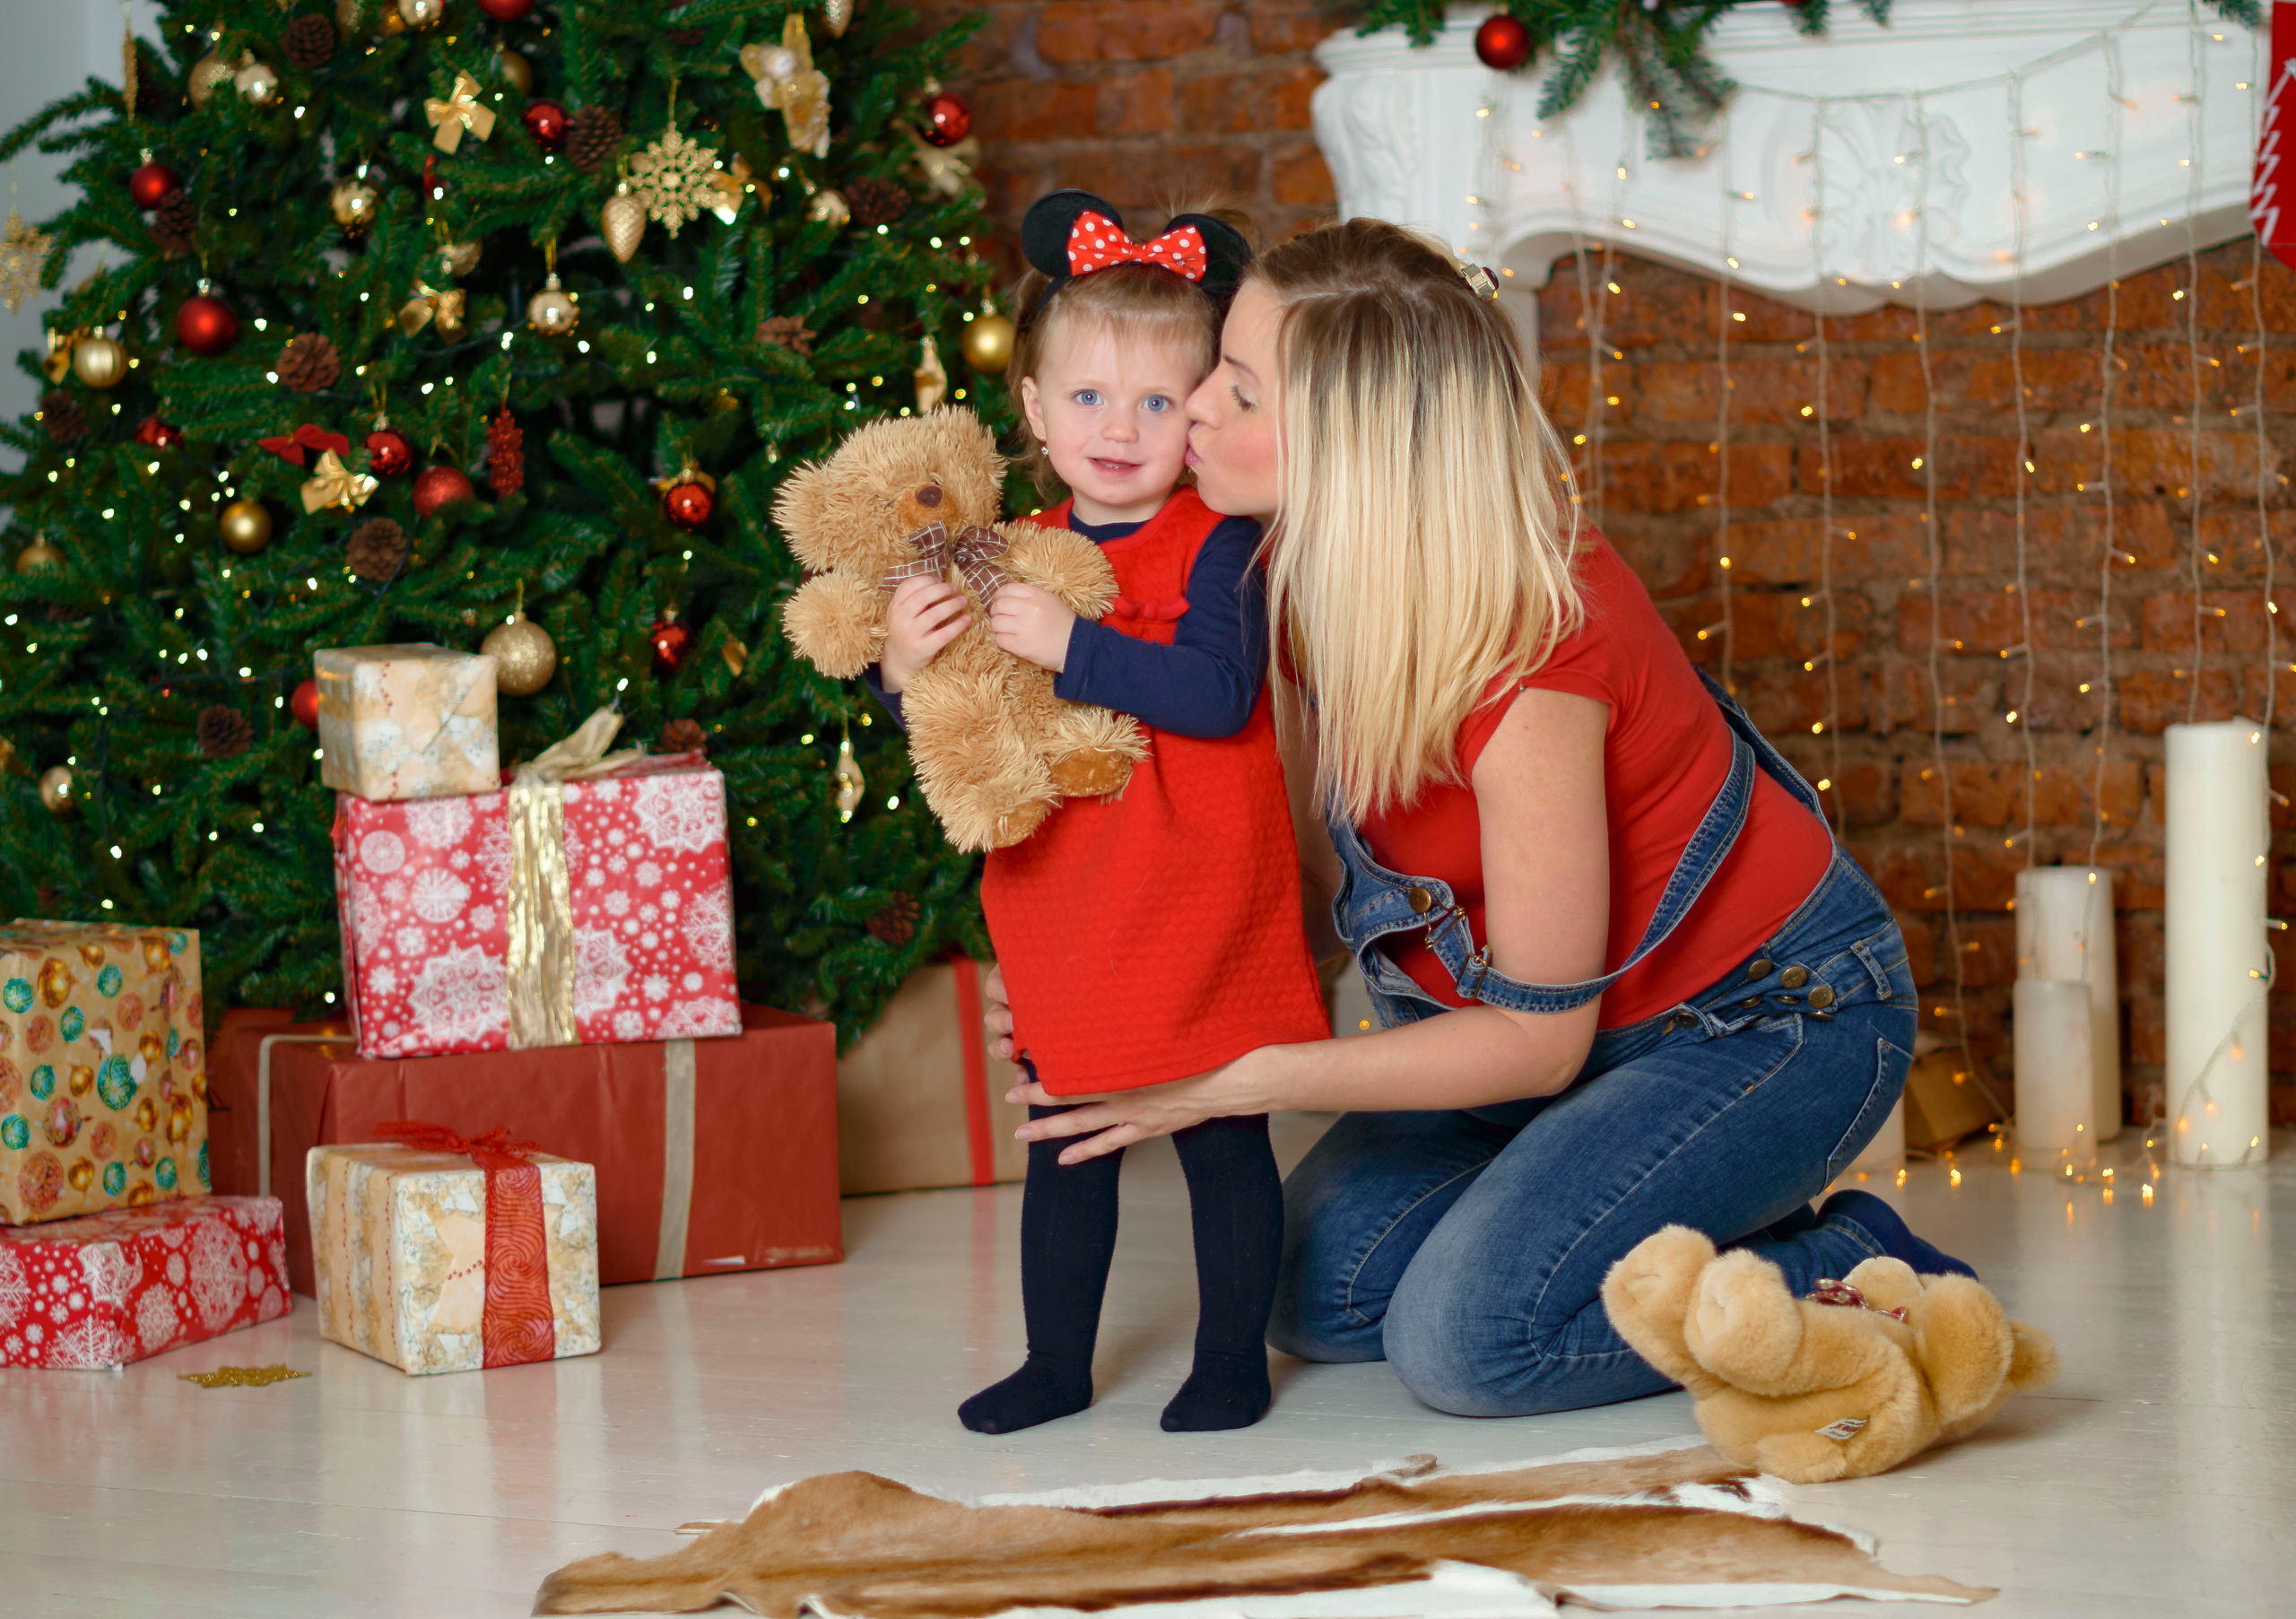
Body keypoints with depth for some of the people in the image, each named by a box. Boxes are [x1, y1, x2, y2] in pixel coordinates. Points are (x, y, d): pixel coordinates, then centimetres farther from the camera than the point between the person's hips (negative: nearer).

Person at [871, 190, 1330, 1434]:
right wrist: (906, 664, -9)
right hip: (1061, 921, 6)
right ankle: (1057, 1364, 26)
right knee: (1064, 1145, 15)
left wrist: (1067, 645, -27)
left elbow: (1217, 690, -27)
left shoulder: (1215, 547, -11)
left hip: (1197, 917, -6)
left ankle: (1232, 1360, 18)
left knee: (1221, 1141, 5)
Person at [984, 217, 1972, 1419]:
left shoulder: (1531, 649, -34)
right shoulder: (1310, 577, -11)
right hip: (1564, 1005, 8)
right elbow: (1321, 872, 0)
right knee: (1320, 1294, 1)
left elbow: (1537, 1037, -25)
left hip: (1776, 1013, -8)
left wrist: (1232, 1083, -24)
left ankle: (1854, 1282, -2)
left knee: (1467, 1336, -21)